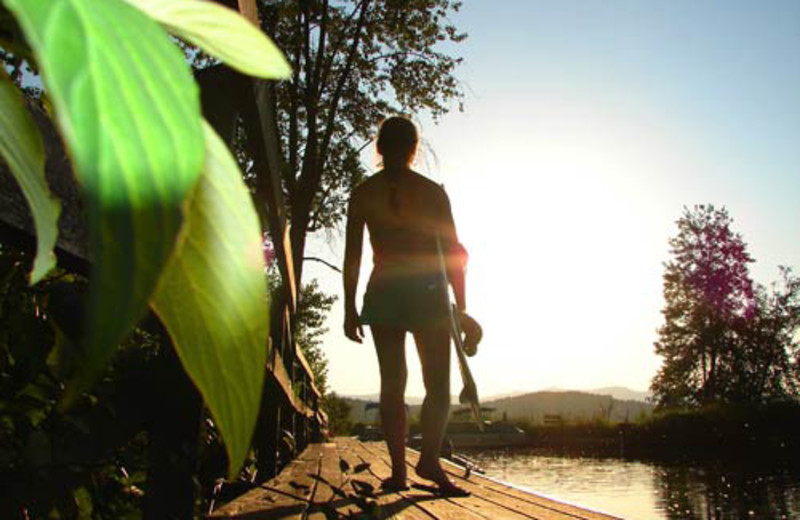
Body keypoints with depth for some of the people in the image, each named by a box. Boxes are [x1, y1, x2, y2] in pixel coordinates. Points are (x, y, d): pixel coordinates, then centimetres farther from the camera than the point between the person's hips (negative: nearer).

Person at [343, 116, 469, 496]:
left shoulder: (362, 193, 5)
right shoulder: (433, 191, 4)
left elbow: (352, 255, 1)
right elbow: (453, 253, 2)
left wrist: (350, 308, 5)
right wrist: (461, 306, 5)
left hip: (384, 291, 2)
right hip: (427, 291, -1)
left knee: (392, 384, 6)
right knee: (437, 384, 3)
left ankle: (398, 470, 3)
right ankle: (429, 459, -14)